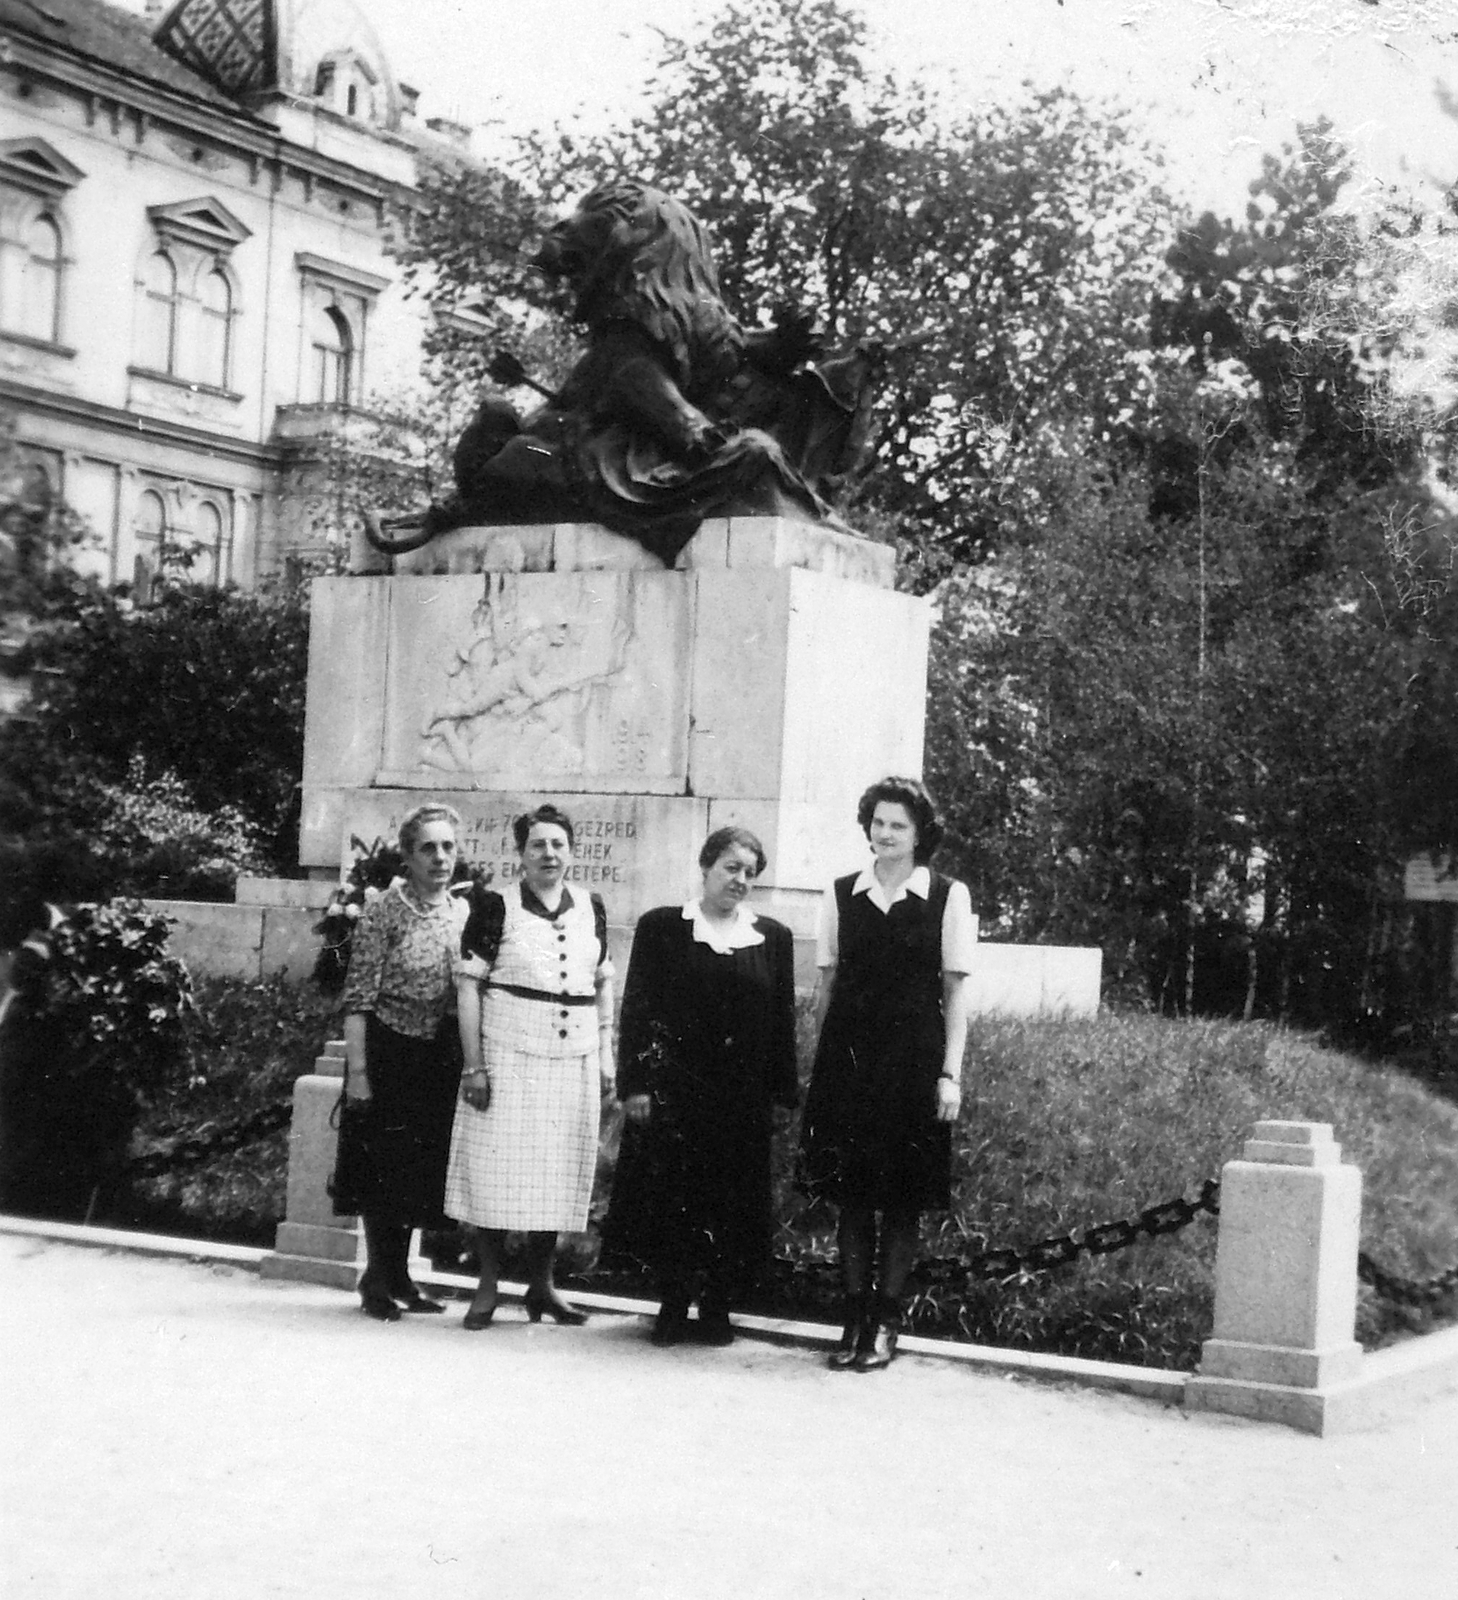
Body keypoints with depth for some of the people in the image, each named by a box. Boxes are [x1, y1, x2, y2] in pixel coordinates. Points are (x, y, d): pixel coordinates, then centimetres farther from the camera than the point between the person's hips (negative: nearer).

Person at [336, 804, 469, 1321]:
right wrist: (357, 1070, -17)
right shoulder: (384, 914, -10)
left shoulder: (464, 912, 6)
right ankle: (377, 1281, 11)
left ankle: (399, 1276, 22)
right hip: (390, 1053, -5)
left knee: (422, 1171, 11)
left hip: (440, 1060, 5)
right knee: (384, 1167, 0)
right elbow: (358, 999, -12)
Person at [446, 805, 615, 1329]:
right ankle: (488, 1288, 8)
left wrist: (606, 1059, 12)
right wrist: (474, 1066, -10)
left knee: (559, 1174, 8)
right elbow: (468, 987, -5)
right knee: (497, 1168, -2)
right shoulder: (496, 907, -4)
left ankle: (541, 1283, 19)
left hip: (575, 1061, 4)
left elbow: (602, 987, 16)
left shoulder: (591, 910, 8)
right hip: (509, 1055, -4)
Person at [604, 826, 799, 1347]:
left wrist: (783, 1092, 3)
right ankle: (673, 1306, 10)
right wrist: (635, 1084, -6)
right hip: (674, 1087, -2)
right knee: (670, 1200, -1)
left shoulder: (772, 938, 9)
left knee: (733, 1204, 3)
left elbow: (782, 1021, 9)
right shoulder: (662, 927, 3)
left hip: (743, 1098, 2)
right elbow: (636, 1009, 1)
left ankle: (718, 1307, 14)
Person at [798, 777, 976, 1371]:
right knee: (851, 1191, 4)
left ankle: (886, 1322, 11)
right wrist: (819, 1061, 6)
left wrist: (950, 1073, -6)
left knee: (903, 1194, 2)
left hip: (913, 1055, -2)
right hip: (849, 1054, 2)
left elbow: (955, 992, -1)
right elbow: (827, 983, 10)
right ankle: (855, 1317, 13)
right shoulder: (843, 894, 7)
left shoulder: (948, 896, 0)